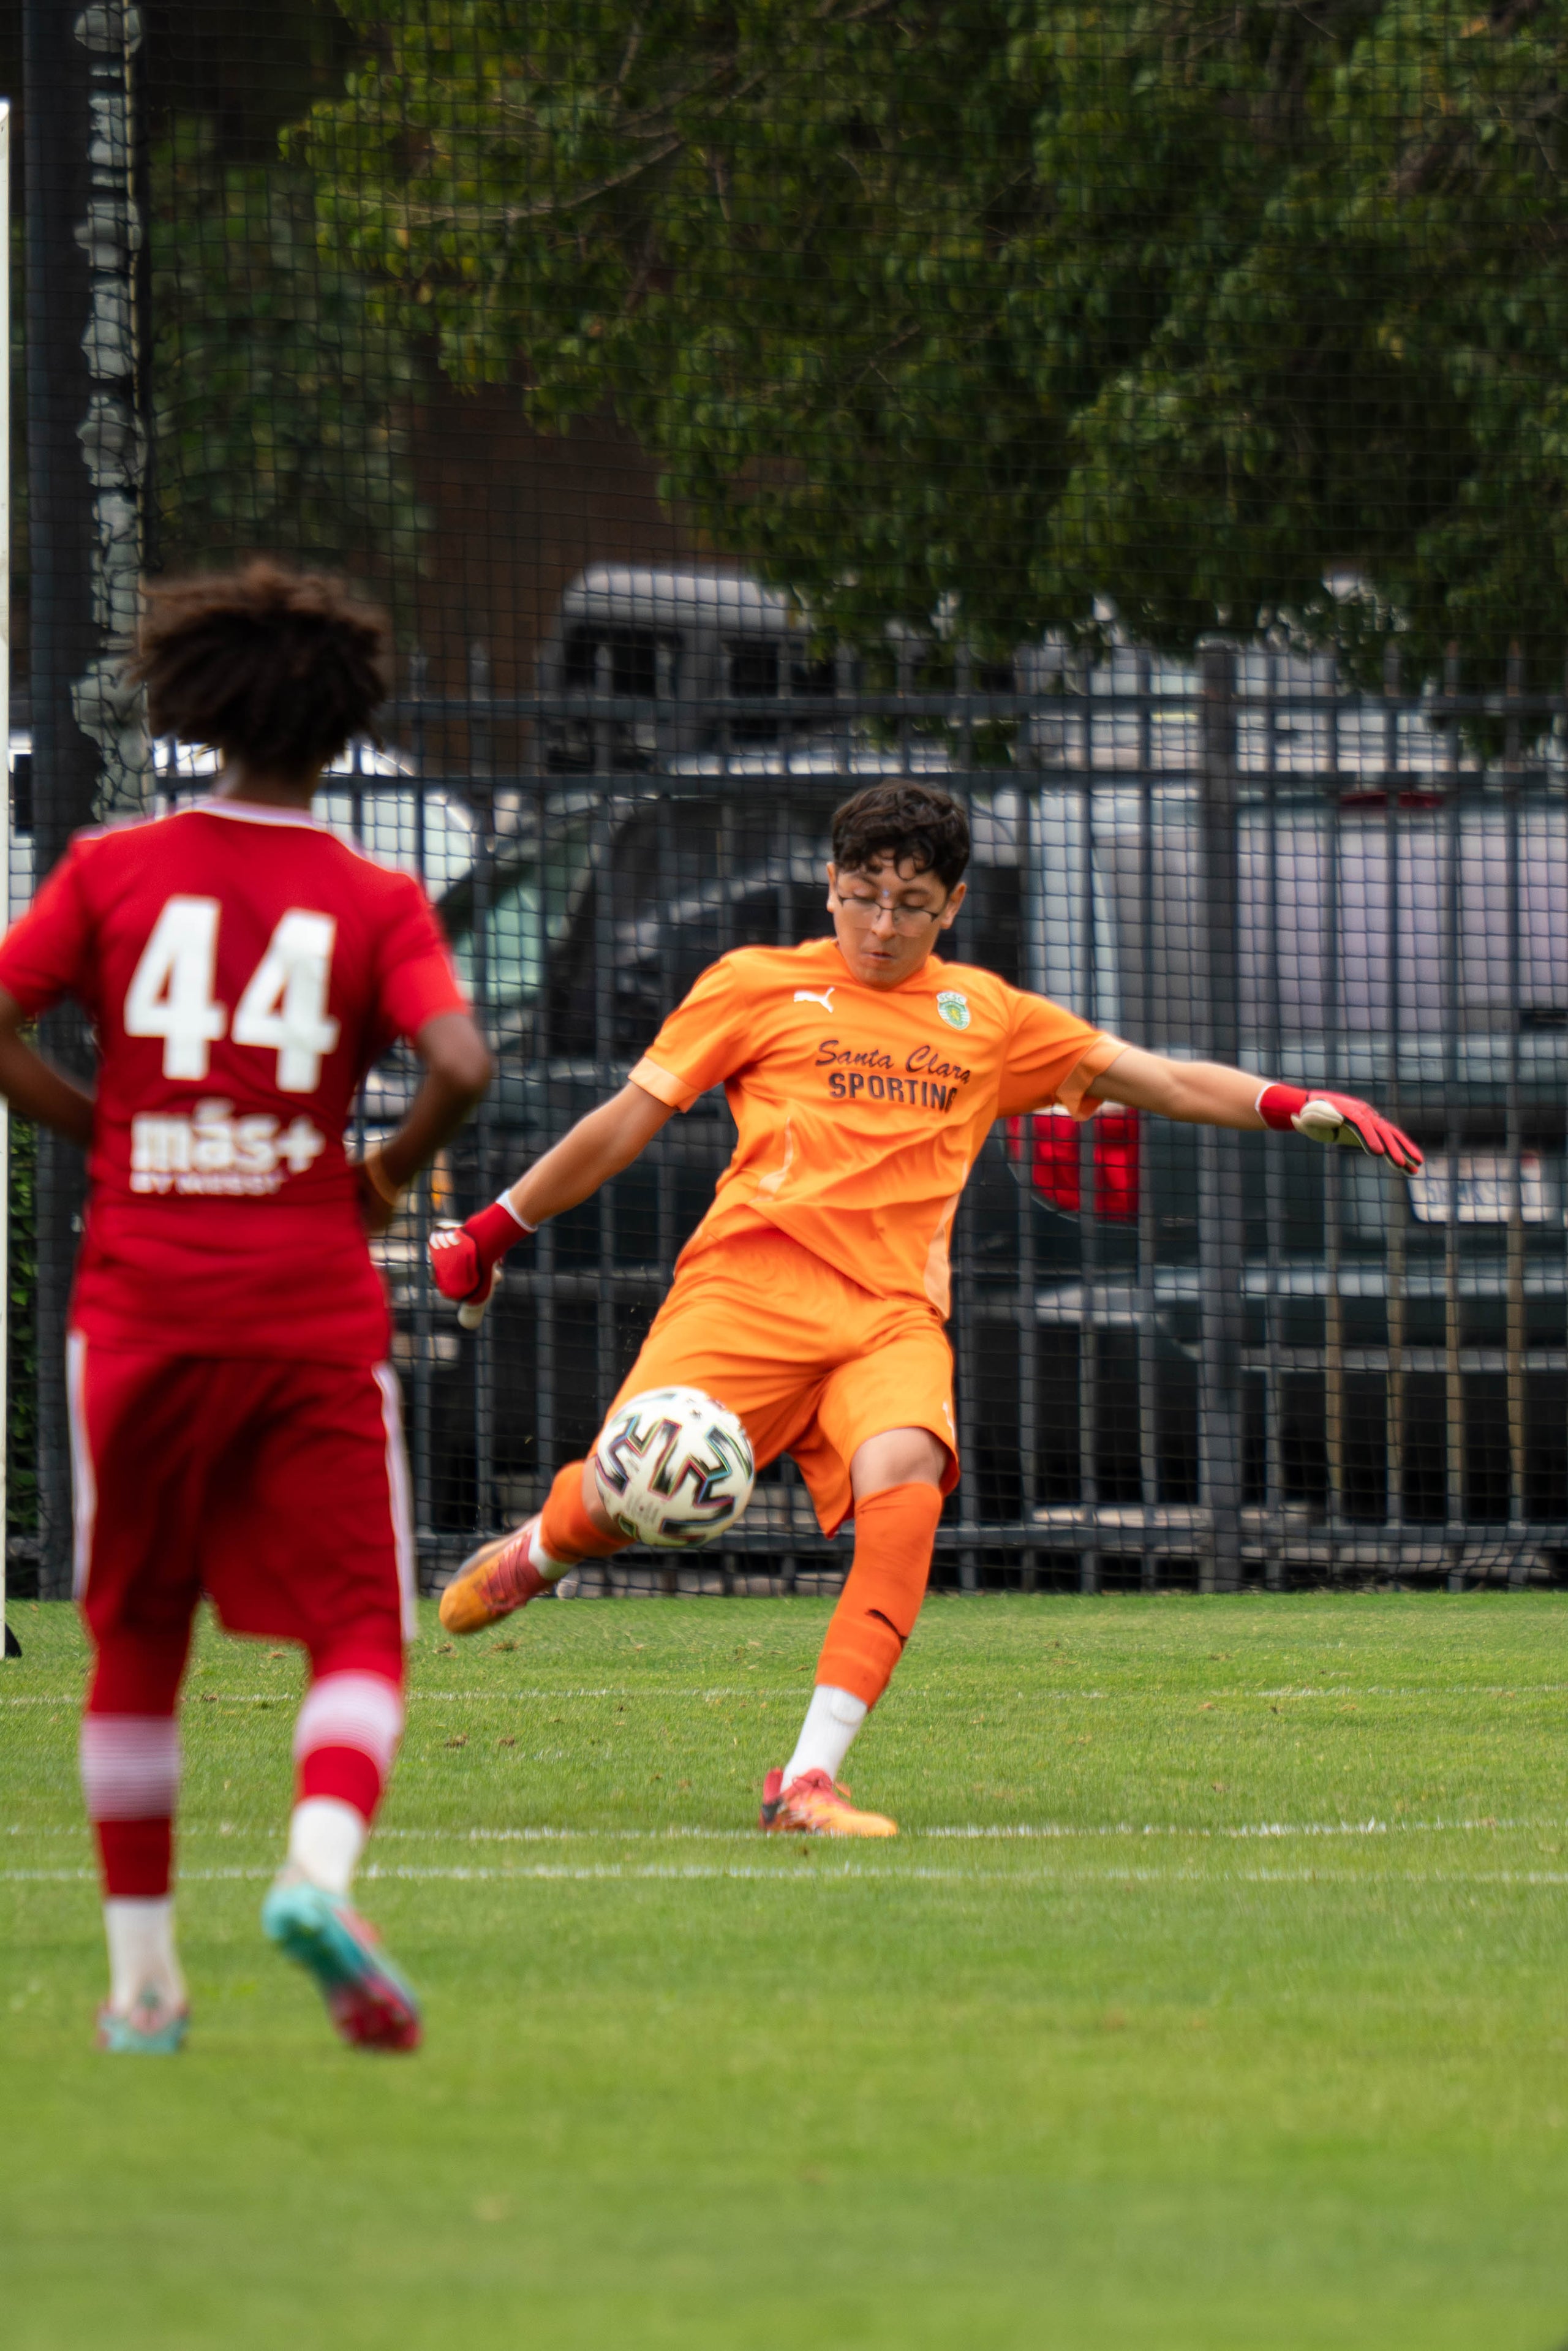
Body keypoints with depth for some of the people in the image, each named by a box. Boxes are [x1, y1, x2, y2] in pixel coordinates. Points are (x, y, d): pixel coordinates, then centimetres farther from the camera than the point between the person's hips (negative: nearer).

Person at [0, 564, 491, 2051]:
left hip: (140, 1309, 2)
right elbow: (460, 1062, -15)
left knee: (134, 1643, 14)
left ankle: (141, 1973, 16)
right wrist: (391, 1174, 3)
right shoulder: (376, 903, -1)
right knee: (357, 1632, 1)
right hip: (314, 1307, -2)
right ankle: (320, 1864, -28)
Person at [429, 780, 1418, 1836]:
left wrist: (1297, 1107, 8)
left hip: (892, 1312, 1)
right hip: (751, 1278, -1)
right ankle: (540, 1550, 23)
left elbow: (1158, 1079, 22)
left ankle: (811, 1777, -32)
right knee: (625, 1499, -19)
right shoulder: (757, 986, 14)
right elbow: (631, 1118, 17)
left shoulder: (987, 1016, 21)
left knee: (905, 1471, -31)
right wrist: (495, 1228, 16)